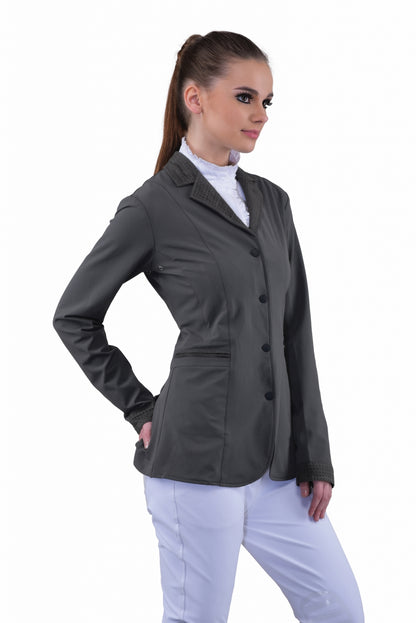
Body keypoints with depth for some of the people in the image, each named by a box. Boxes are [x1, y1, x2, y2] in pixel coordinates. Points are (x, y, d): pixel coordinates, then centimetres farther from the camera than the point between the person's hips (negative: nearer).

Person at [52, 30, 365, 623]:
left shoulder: (272, 201, 11)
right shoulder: (153, 208, -7)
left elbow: (296, 333, 11)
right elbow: (74, 316, 3)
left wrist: (315, 453, 8)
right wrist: (140, 407, 1)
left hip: (276, 461, 6)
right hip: (199, 456, -6)